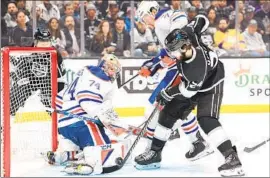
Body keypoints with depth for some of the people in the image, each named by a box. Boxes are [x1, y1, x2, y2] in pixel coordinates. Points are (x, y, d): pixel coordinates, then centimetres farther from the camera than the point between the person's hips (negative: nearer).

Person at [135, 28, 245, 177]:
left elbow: (189, 89, -29)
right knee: (168, 112, 8)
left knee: (206, 119, -28)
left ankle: (231, 158, -30)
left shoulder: (199, 63, -39)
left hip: (210, 86, -8)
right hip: (190, 84, 8)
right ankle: (155, 151, 22)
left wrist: (167, 93, -19)